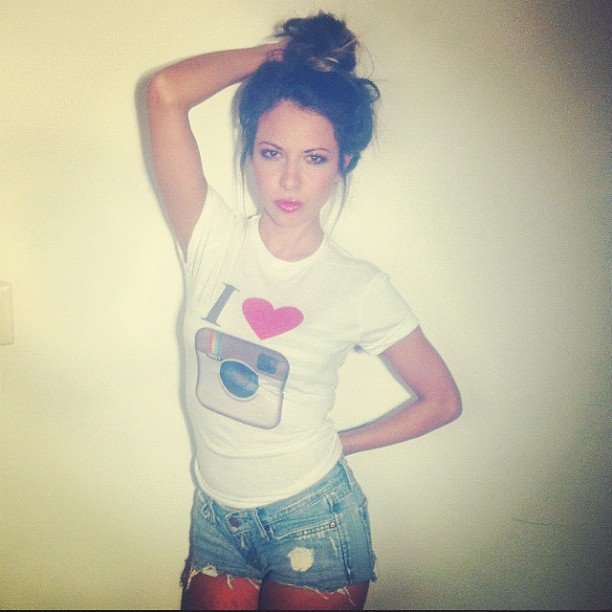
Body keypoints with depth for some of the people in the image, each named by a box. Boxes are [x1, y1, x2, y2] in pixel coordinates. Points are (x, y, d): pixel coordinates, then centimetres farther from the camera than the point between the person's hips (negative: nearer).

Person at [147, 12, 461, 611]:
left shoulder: (358, 287, -12)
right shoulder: (213, 240, -10)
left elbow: (442, 399, -1)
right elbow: (166, 92, -21)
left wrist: (335, 444, 0)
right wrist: (277, 53, -8)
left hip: (312, 527, -1)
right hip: (216, 521, 2)